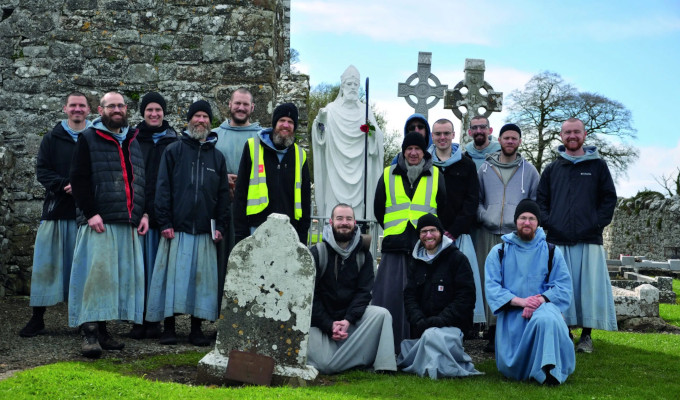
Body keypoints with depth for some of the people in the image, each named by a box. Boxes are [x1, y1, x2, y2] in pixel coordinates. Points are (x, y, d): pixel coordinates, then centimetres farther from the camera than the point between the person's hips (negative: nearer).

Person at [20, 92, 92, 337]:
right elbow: (42, 171, 3)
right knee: (46, 264, 1)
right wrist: (65, 185, -14)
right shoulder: (52, 138, 9)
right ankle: (37, 319, 8)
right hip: (57, 209, 1)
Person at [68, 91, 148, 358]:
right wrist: (90, 213, -14)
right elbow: (79, 180, -5)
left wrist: (144, 213, 10)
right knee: (95, 272, -11)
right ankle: (90, 333, -6)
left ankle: (103, 330, 13)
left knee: (121, 275, 5)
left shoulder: (132, 142, 20)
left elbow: (141, 181, 21)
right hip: (99, 222, -6)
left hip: (128, 223, 6)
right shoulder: (88, 139, 3)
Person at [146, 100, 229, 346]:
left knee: (202, 277, 3)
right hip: (177, 229, -2)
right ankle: (169, 327, 7)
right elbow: (163, 188, 1)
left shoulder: (217, 156, 15)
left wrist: (221, 225, 4)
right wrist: (165, 222, -8)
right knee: (173, 276, -2)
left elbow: (223, 194, 14)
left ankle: (197, 328, 11)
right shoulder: (174, 151, 7)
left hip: (205, 231, 2)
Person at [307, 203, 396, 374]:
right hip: (320, 320, -3)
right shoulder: (317, 253, -6)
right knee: (326, 366, -23)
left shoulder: (363, 255, 3)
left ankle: (384, 367, -22)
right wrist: (329, 325, -19)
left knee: (382, 314, -24)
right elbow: (310, 295, -10)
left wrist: (348, 320, -21)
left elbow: (364, 291, -5)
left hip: (350, 316, 3)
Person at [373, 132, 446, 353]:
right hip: (395, 245, 0)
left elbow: (443, 209, 18)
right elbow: (378, 209, 19)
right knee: (390, 293, -4)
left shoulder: (436, 176, 11)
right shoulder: (388, 176, 11)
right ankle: (389, 343, 3)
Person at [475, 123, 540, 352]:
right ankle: (493, 332, 2)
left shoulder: (529, 170, 13)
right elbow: (476, 200, 16)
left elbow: (536, 202, 14)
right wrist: (484, 217, -1)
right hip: (489, 234, 1)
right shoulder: (485, 169, 13)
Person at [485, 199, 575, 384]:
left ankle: (550, 369, -28)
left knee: (546, 319, -39)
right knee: (510, 369, -9)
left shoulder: (551, 252, 9)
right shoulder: (499, 252, 8)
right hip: (511, 314, 1)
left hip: (543, 307, -1)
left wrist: (541, 299, -19)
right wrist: (520, 301, -18)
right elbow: (492, 287, -2)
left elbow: (563, 285, 0)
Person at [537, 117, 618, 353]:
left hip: (589, 239, -1)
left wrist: (598, 223, -4)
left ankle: (586, 335, 7)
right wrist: (548, 223, -1)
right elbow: (541, 200, 14)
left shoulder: (597, 166, 10)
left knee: (590, 286, -2)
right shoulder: (552, 169, 14)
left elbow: (609, 198, 7)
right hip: (558, 240, 1)